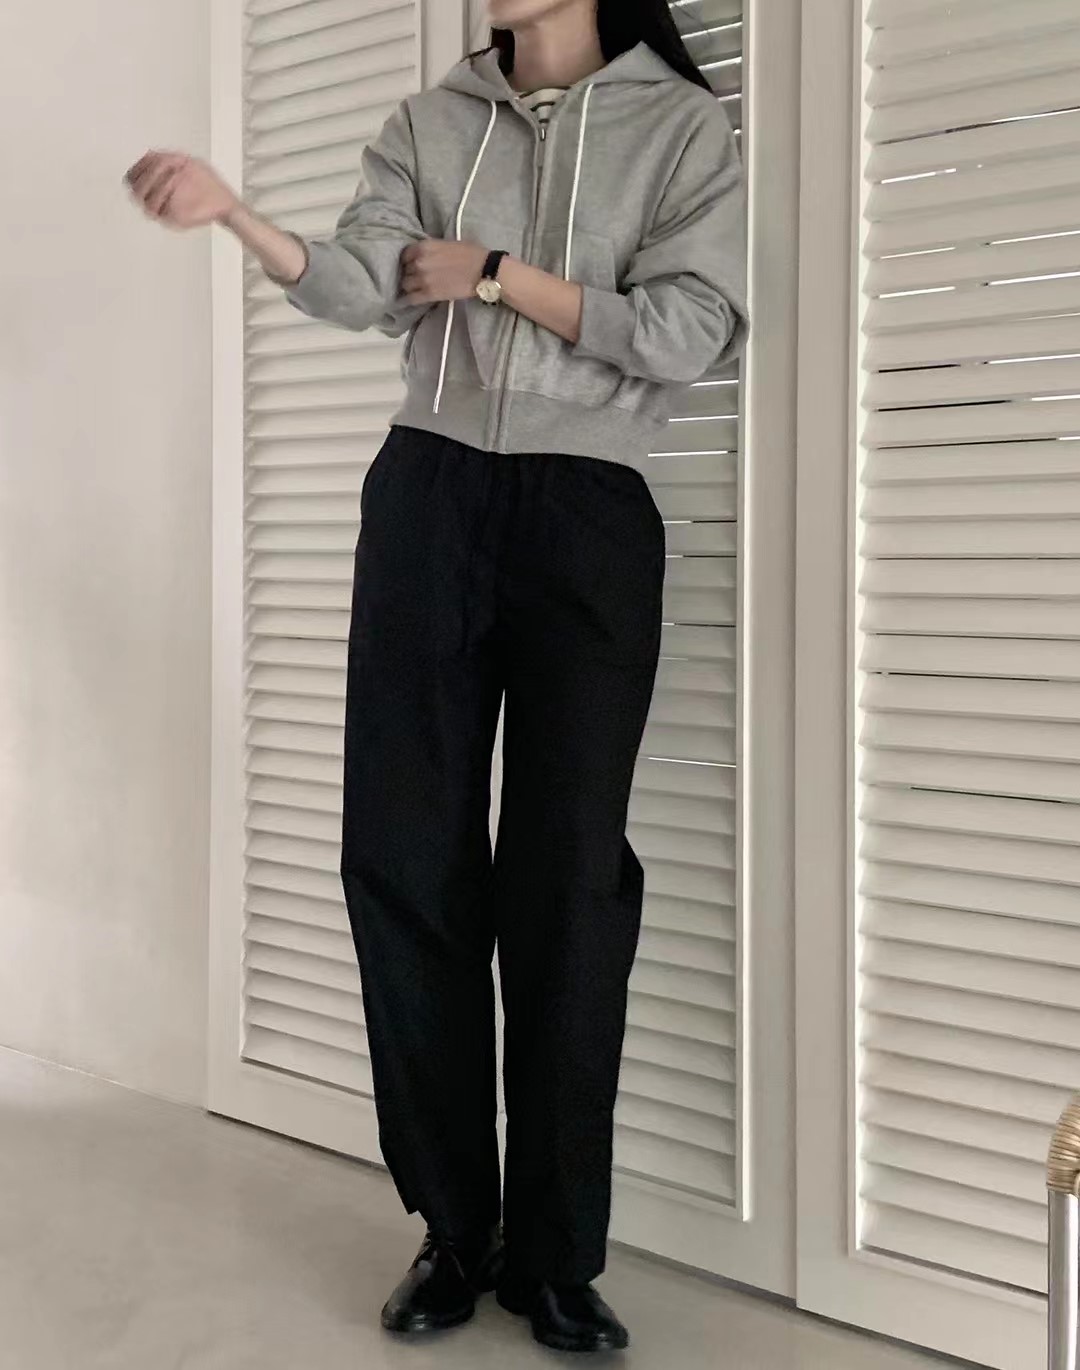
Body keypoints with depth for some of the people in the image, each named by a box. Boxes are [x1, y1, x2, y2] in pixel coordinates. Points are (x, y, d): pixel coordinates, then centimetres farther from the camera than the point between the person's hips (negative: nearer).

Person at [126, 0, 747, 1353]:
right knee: (405, 857, -2)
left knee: (568, 874, -4)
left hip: (587, 515, -2)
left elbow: (685, 331, -6)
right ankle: (455, 1231, 12)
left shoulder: (682, 125, 6)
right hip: (429, 498, 3)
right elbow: (353, 285, -1)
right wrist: (232, 212, -18)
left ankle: (555, 1256, 7)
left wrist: (491, 273, -4)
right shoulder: (429, 124, 14)